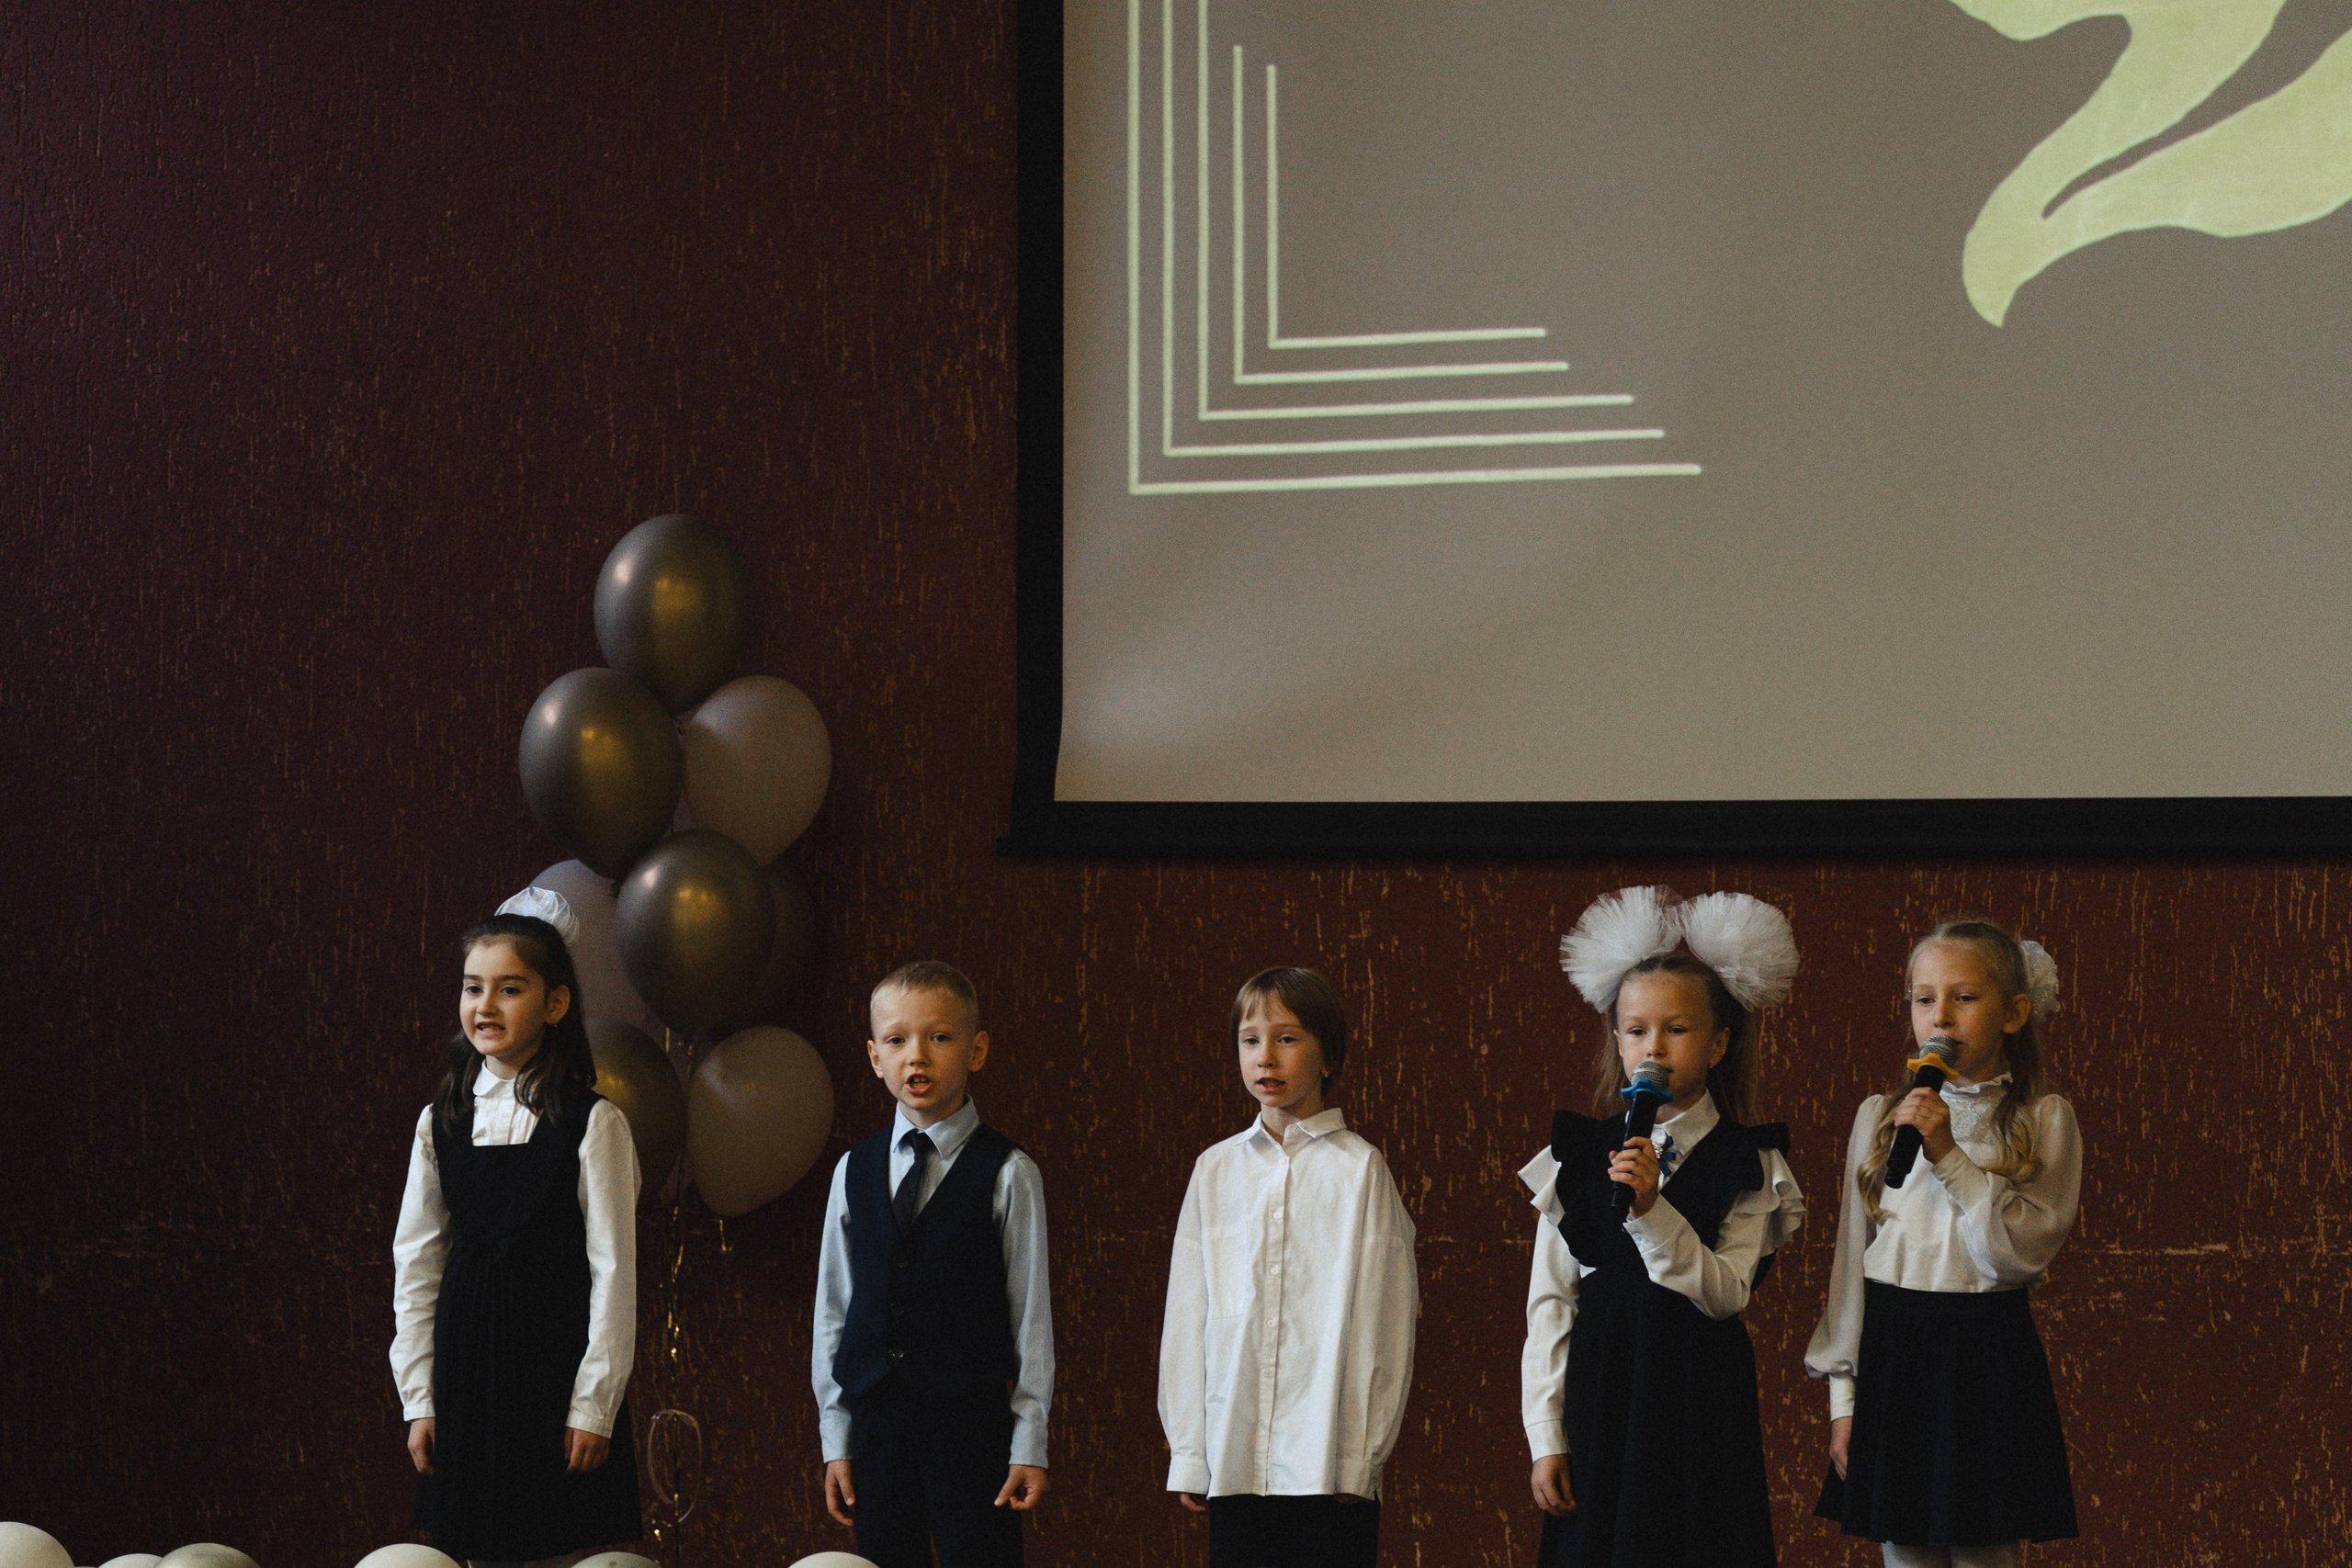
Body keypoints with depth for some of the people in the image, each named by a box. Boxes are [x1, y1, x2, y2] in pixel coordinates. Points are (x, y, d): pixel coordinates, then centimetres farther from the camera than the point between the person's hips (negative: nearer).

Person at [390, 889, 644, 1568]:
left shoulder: (592, 1124, -5)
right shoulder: (442, 1122, 7)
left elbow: (614, 1270, -5)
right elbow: (415, 1264, 9)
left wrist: (595, 1405, -8)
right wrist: (418, 1398, 5)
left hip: (557, 1359, -4)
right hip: (468, 1360, 4)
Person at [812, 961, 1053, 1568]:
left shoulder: (1008, 1174, -1)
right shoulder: (854, 1171, 10)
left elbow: (1032, 1313, -2)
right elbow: (833, 1311, 12)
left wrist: (1029, 1444, -5)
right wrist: (836, 1439, 8)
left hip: (974, 1426, -3)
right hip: (876, 1424, 4)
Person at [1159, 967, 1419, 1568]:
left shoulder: (1358, 1168, 1)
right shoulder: (1217, 1169, 11)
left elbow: (1382, 1319, 0)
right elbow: (1187, 1316, 12)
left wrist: (1361, 1452, -4)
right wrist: (1188, 1452, 7)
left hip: (1330, 1466, -3)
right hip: (1235, 1461, 3)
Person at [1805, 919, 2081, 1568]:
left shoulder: (2043, 1119, -1)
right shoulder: (1879, 1115, 6)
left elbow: (2021, 1254, -13)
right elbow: (1851, 1258, 8)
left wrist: (1948, 1154, -19)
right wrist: (1843, 1396, 5)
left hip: (1989, 1355, -2)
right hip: (1892, 1350, 2)